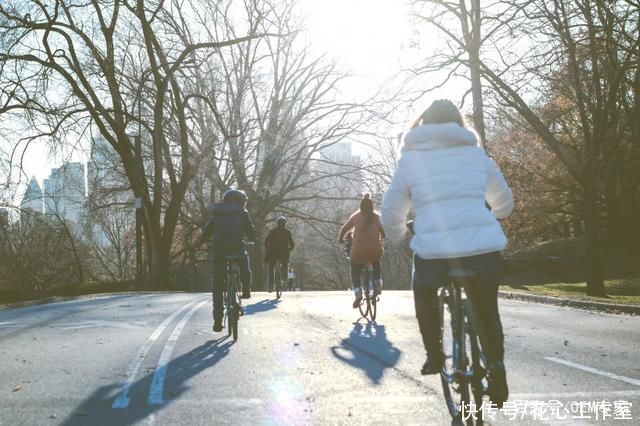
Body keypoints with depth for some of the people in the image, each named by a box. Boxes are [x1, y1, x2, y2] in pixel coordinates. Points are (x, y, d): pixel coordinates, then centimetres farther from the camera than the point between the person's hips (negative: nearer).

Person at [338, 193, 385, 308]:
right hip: (375, 250, 2)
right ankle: (378, 285, 11)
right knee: (377, 266, 33)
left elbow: (345, 229, 9)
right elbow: (383, 233, 14)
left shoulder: (356, 216, 6)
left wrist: (341, 239, 28)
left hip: (359, 250, -2)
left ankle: (358, 293, -8)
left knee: (355, 271, 15)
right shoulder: (378, 217, 8)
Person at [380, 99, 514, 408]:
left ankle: (434, 357, 24)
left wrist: (399, 236, 33)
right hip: (485, 248, 1)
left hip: (433, 251, -1)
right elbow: (505, 203, 28)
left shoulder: (411, 158, 11)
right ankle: (496, 365, 7)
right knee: (487, 310, 23)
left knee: (425, 297, 30)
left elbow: (391, 214, 12)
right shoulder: (476, 153, 16)